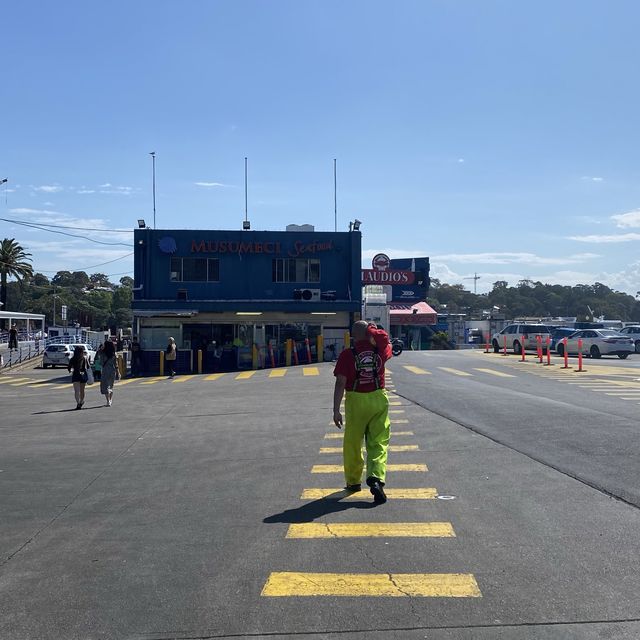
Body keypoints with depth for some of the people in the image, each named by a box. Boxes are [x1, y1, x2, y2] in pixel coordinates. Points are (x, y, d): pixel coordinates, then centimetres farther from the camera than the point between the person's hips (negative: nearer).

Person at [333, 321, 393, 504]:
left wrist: (336, 410, -10)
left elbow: (340, 383, -13)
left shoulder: (347, 355, -10)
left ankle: (353, 481, 29)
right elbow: (387, 345, 24)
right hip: (378, 400, 1)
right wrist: (375, 332, 31)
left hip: (356, 401, -1)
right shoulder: (379, 350, -2)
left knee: (353, 444, 15)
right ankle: (376, 478, -19)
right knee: (379, 443, 2)